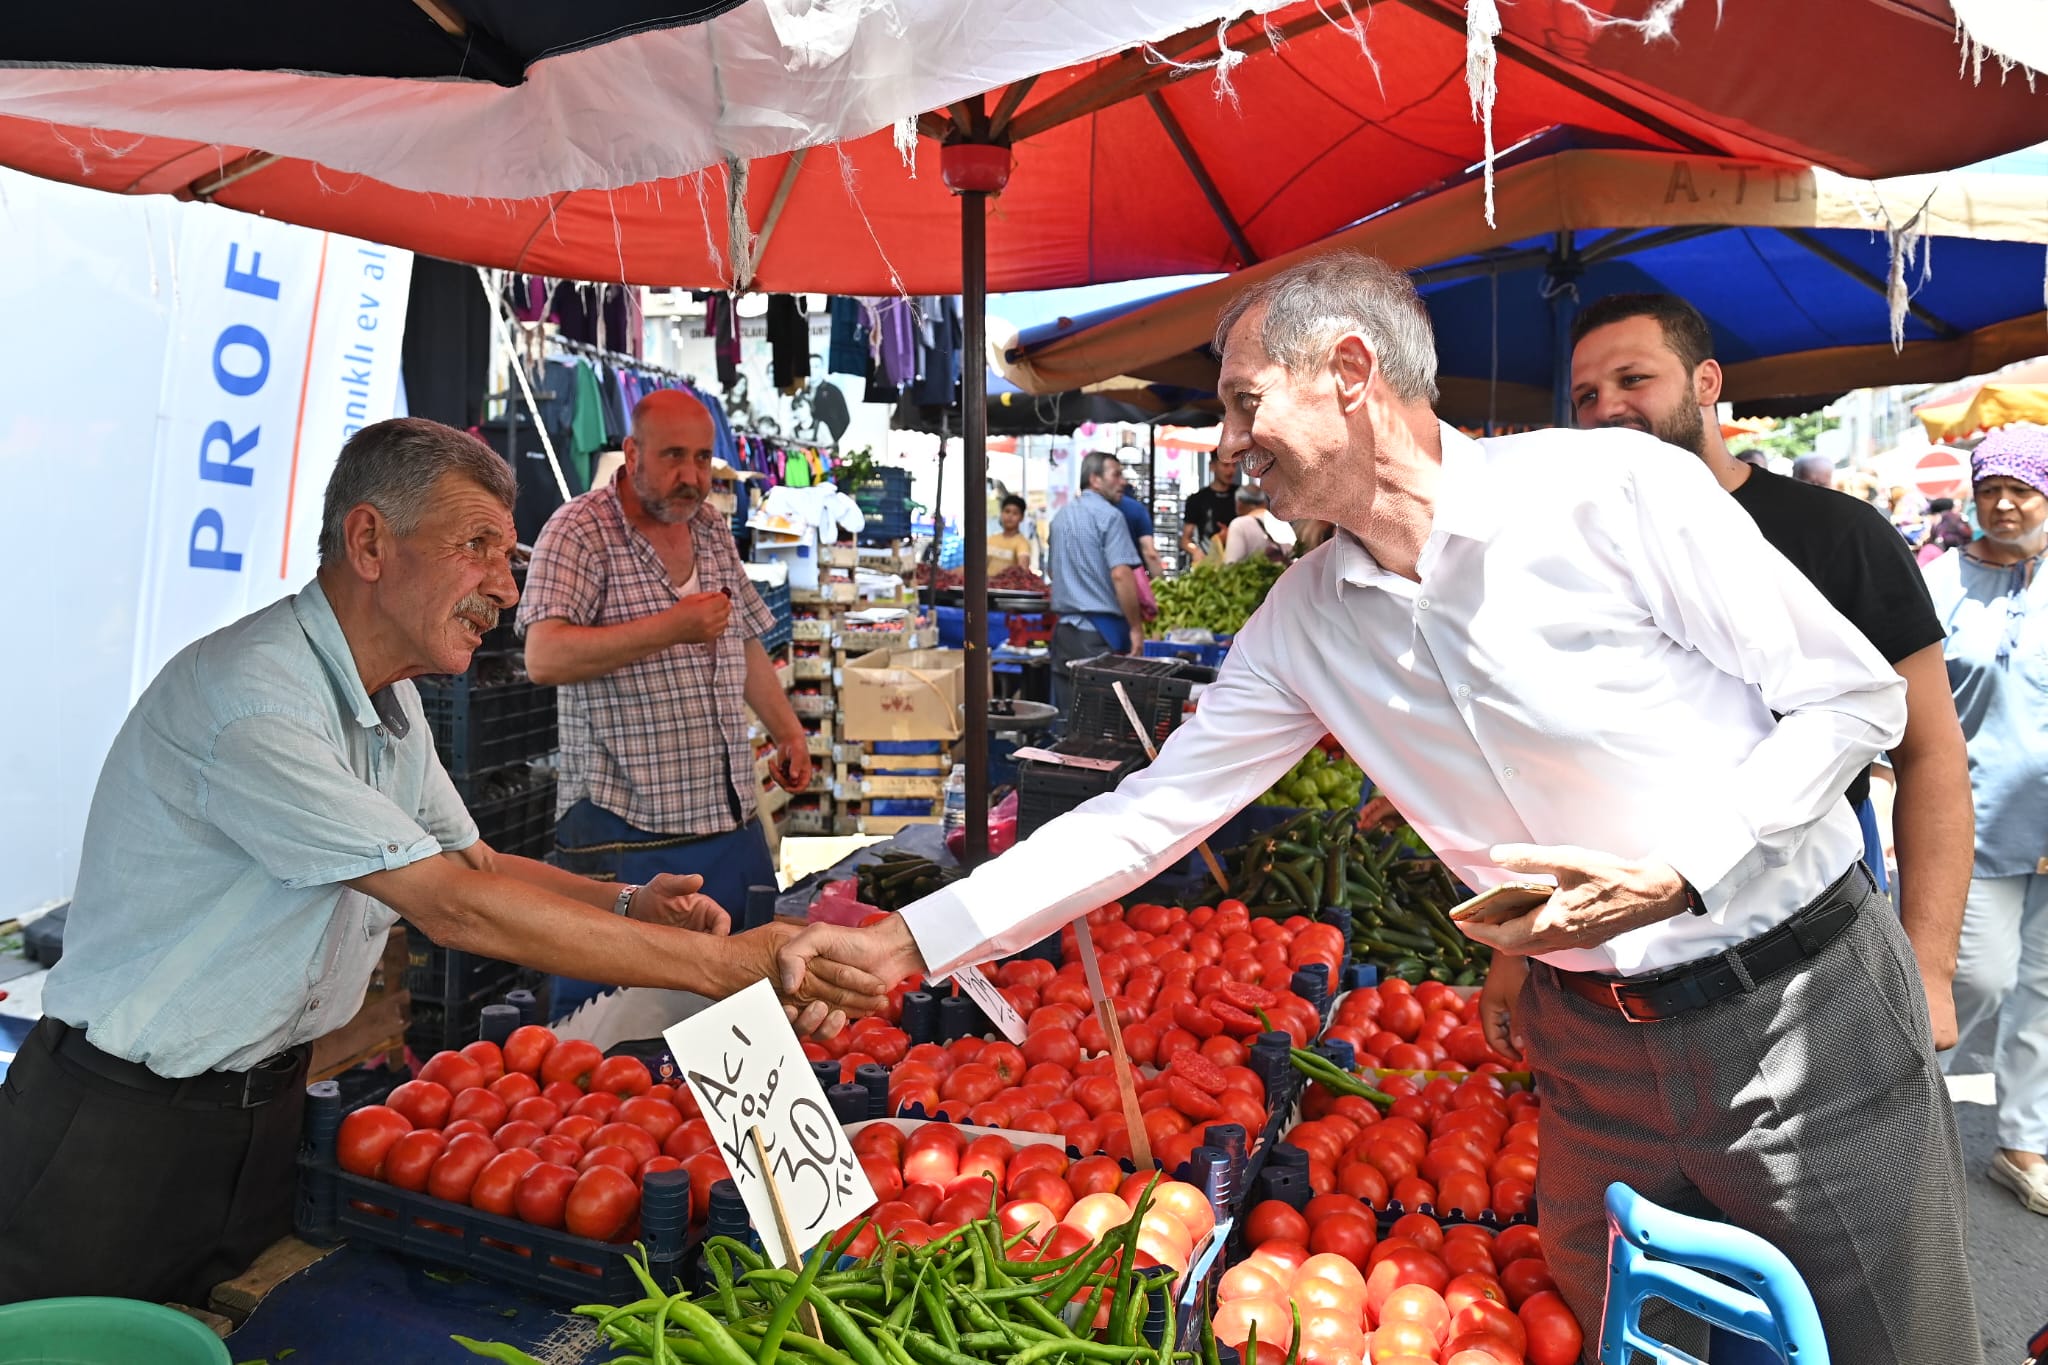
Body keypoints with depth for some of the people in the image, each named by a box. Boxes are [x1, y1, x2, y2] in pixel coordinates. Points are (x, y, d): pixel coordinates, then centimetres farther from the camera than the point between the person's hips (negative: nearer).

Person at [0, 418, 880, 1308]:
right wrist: (728, 963, -31)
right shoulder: (253, 698, -28)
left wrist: (626, 907, -9)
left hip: (268, 1100, 8)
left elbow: (470, 861, 10)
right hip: (121, 1127, -8)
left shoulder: (386, 697, 4)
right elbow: (454, 908, -32)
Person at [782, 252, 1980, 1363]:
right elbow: (1151, 812, -2)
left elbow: (1858, 695, -10)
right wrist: (914, 939, -5)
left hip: (1804, 1004, -3)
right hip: (1591, 1039, 4)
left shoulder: (1610, 489, -17)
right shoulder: (1302, 623, -3)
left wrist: (1675, 872, -24)